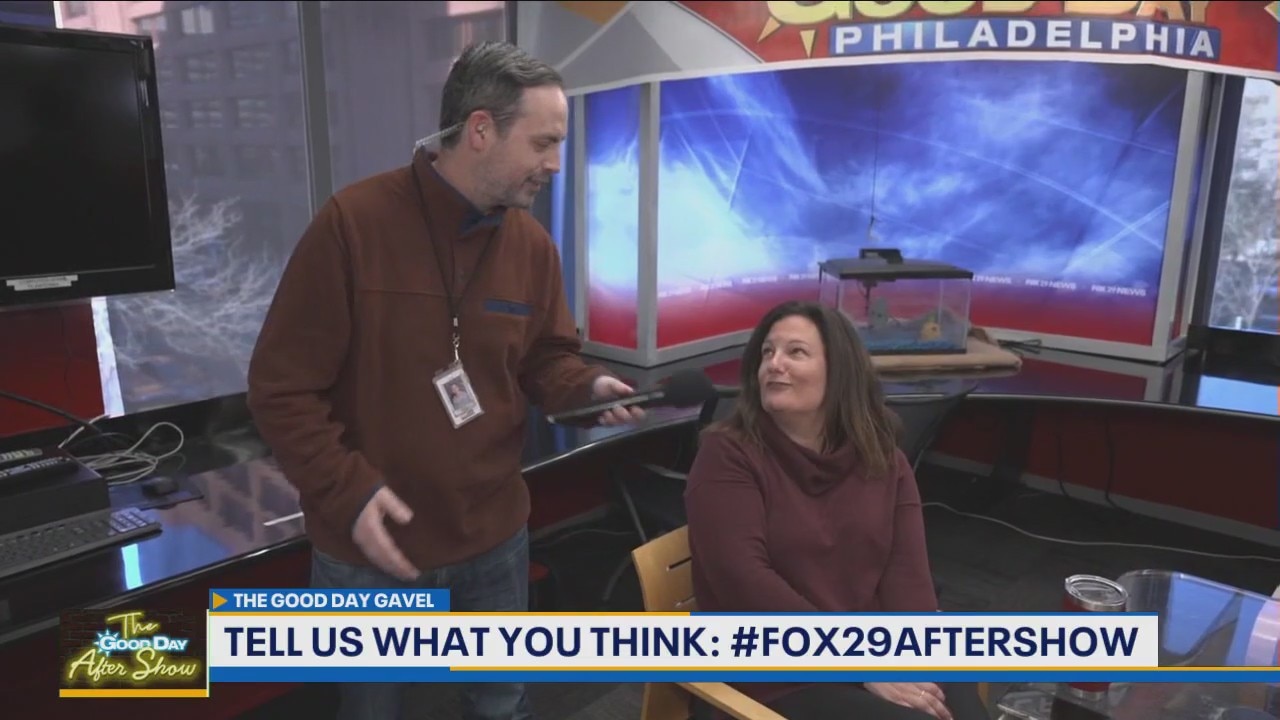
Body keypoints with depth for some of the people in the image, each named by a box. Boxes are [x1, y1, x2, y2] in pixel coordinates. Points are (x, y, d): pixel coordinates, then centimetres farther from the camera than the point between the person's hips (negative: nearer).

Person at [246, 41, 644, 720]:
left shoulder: (533, 243, -2)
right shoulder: (352, 222, -18)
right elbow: (281, 386, -14)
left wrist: (588, 387, -13)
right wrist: (348, 492, -22)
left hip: (493, 538, 4)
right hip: (367, 546, -3)